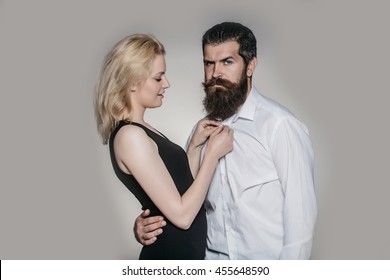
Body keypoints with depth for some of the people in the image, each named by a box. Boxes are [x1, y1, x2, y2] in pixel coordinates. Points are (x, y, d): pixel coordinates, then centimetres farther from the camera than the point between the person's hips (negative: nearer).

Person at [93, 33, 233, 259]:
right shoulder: (130, 135, -21)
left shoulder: (141, 131, 8)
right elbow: (181, 215, -22)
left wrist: (196, 145, 3)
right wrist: (213, 152, -15)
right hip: (171, 255, -9)